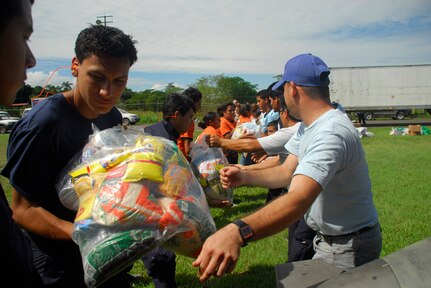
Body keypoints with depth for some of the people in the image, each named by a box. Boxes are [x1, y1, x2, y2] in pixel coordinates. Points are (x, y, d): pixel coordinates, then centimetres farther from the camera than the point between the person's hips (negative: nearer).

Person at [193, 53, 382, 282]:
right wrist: (244, 177, -14)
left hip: (349, 248, -9)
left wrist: (237, 232, -60)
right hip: (328, 238, 9)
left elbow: (299, 198, -46)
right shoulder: (307, 125, 4)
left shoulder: (331, 133, -31)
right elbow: (288, 172, 3)